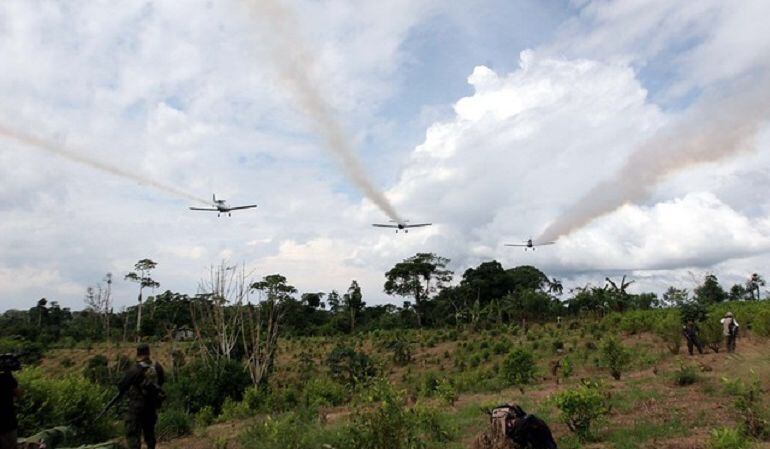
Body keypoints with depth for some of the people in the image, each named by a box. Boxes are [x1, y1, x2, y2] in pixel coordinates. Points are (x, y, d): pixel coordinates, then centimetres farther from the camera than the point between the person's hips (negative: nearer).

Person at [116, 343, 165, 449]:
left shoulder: (134, 370, -21)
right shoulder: (157, 367, -5)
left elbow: (122, 386, -12)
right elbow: (162, 381, 10)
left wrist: (121, 392, 10)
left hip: (137, 406, -5)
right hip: (152, 405, 5)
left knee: (133, 433, 2)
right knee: (149, 430, 21)